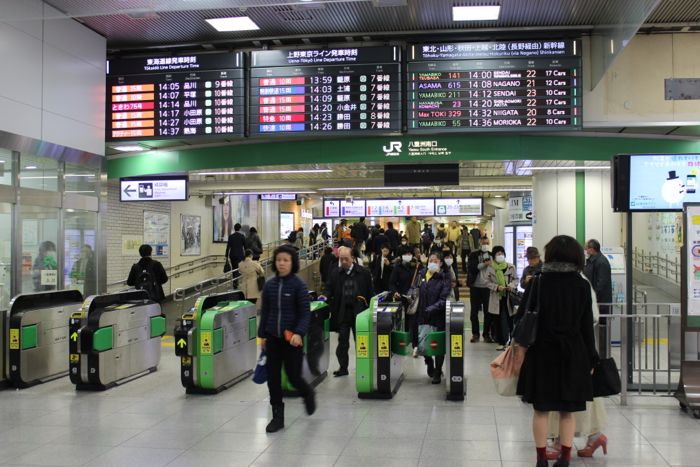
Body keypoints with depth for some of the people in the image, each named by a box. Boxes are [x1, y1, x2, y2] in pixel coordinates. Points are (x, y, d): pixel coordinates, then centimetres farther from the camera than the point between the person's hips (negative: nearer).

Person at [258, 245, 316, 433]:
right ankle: (277, 416, 15)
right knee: (272, 377, 3)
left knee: (293, 375, 1)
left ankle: (308, 393, 35)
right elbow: (264, 311, 12)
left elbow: (305, 313, -10)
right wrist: (262, 335, 10)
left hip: (292, 338, -4)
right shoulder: (269, 285, 4)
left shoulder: (298, 285, -8)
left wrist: (299, 333, -23)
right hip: (273, 338, 4)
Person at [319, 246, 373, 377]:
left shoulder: (364, 272, -1)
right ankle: (343, 367, 14)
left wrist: (367, 307, -2)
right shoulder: (335, 273, 5)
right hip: (342, 313, 2)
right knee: (342, 341, 5)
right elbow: (329, 288, 7)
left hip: (358, 312, -2)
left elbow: (369, 292, 3)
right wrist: (325, 295, -14)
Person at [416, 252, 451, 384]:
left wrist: (431, 309, -25)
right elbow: (417, 292, 14)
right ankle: (429, 362, 35)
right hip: (422, 315, 3)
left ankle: (437, 373, 16)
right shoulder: (422, 275, 6)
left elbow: (444, 300, -13)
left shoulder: (444, 279, -6)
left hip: (438, 317, -3)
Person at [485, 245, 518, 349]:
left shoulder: (510, 267, 1)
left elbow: (516, 279, 9)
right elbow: (488, 282, 4)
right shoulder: (490, 268, 3)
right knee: (498, 321, 4)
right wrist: (497, 287, -11)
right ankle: (502, 342, 12)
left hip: (508, 297, -1)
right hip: (496, 298, 1)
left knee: (509, 320, -2)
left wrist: (512, 285, -12)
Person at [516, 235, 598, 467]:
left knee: (541, 409, 8)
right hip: (572, 354, 1)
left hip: (541, 353, -1)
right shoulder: (582, 286, -3)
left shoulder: (537, 283, -5)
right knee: (567, 411, 11)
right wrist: (591, 358, 7)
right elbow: (587, 326, 0)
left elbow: (521, 317, -3)